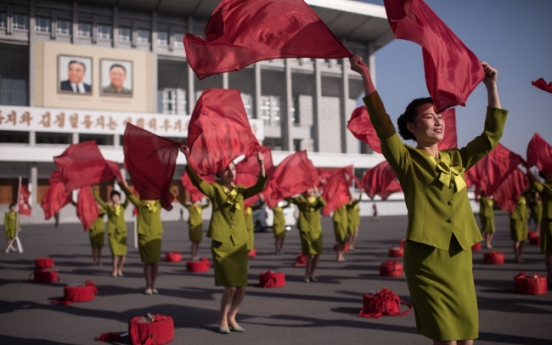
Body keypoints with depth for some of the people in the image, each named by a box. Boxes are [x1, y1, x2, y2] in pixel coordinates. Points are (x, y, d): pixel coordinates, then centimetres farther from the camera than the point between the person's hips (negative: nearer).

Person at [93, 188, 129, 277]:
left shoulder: (123, 207, 12)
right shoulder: (108, 207, 7)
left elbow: (128, 199, 3)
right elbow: (98, 200, 4)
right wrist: (95, 191, -1)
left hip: (122, 232, 2)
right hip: (112, 233, -2)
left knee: (123, 253, 0)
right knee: (115, 253, -7)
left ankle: (119, 270, 20)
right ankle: (114, 271, 12)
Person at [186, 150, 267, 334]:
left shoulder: (240, 191, 10)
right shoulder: (215, 189, -1)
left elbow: (259, 187, -3)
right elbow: (197, 181, -16)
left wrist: (261, 166, -16)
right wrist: (188, 161, -26)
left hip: (240, 244, 4)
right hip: (221, 244, -4)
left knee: (241, 286, 7)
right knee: (230, 287, -5)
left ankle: (231, 318, 28)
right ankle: (222, 320, 18)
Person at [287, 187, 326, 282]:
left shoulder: (317, 200, 7)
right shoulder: (300, 199, 0)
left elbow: (324, 204, -15)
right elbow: (289, 199, -13)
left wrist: (318, 194, -24)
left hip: (317, 230, 4)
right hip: (305, 230, -4)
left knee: (317, 253, 4)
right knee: (311, 253, -10)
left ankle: (312, 274, 23)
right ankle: (306, 275, 8)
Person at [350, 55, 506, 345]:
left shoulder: (456, 160, 12)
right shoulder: (407, 160, -3)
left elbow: (492, 135, 14)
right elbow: (382, 123, -13)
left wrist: (491, 86, 10)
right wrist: (366, 76, -18)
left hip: (460, 258, 5)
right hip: (426, 259, -5)